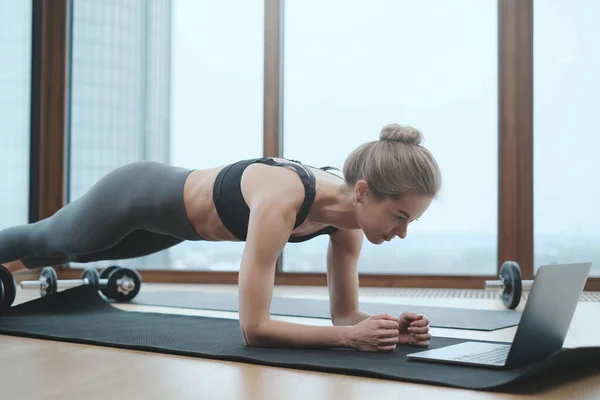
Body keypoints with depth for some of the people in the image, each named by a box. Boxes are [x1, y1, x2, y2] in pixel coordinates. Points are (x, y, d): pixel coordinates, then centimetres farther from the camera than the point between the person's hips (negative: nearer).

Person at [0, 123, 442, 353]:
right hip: (136, 195, -7)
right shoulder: (281, 200, -45)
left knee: (69, 250, 37)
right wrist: (350, 336, -48)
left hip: (176, 211, 7)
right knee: (48, 240, 27)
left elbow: (344, 312, -13)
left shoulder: (350, 214, -22)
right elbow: (254, 327, -43)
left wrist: (386, 327, -32)